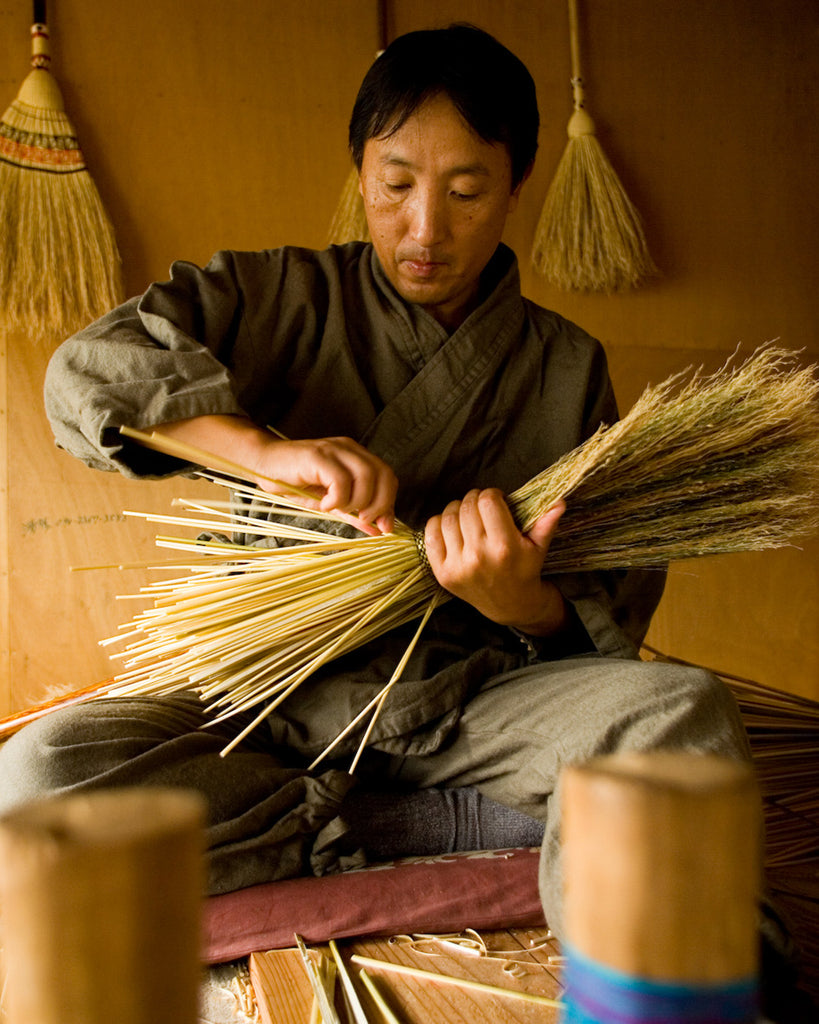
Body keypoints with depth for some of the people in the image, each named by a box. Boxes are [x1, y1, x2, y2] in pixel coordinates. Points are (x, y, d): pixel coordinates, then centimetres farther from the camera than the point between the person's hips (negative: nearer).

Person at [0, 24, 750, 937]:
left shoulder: (568, 368, 8)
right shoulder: (284, 301, 5)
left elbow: (618, 602, 5)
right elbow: (89, 366, -8)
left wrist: (528, 604, -19)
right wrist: (267, 448, -24)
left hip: (475, 702, 0)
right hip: (282, 698, 1)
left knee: (686, 714, -29)